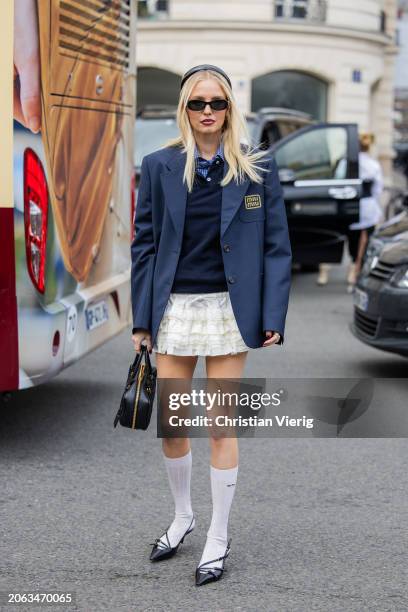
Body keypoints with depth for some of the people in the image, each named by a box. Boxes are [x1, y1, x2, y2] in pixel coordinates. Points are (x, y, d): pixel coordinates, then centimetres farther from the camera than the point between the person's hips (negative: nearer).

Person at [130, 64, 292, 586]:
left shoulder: (257, 169, -1)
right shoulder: (159, 166, 3)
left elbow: (276, 245, 1)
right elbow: (144, 243, 5)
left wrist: (272, 318, -7)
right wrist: (141, 318, 2)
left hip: (228, 308, -2)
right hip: (174, 307, 2)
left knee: (221, 426, 3)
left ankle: (218, 539, 18)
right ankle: (182, 516, 33)